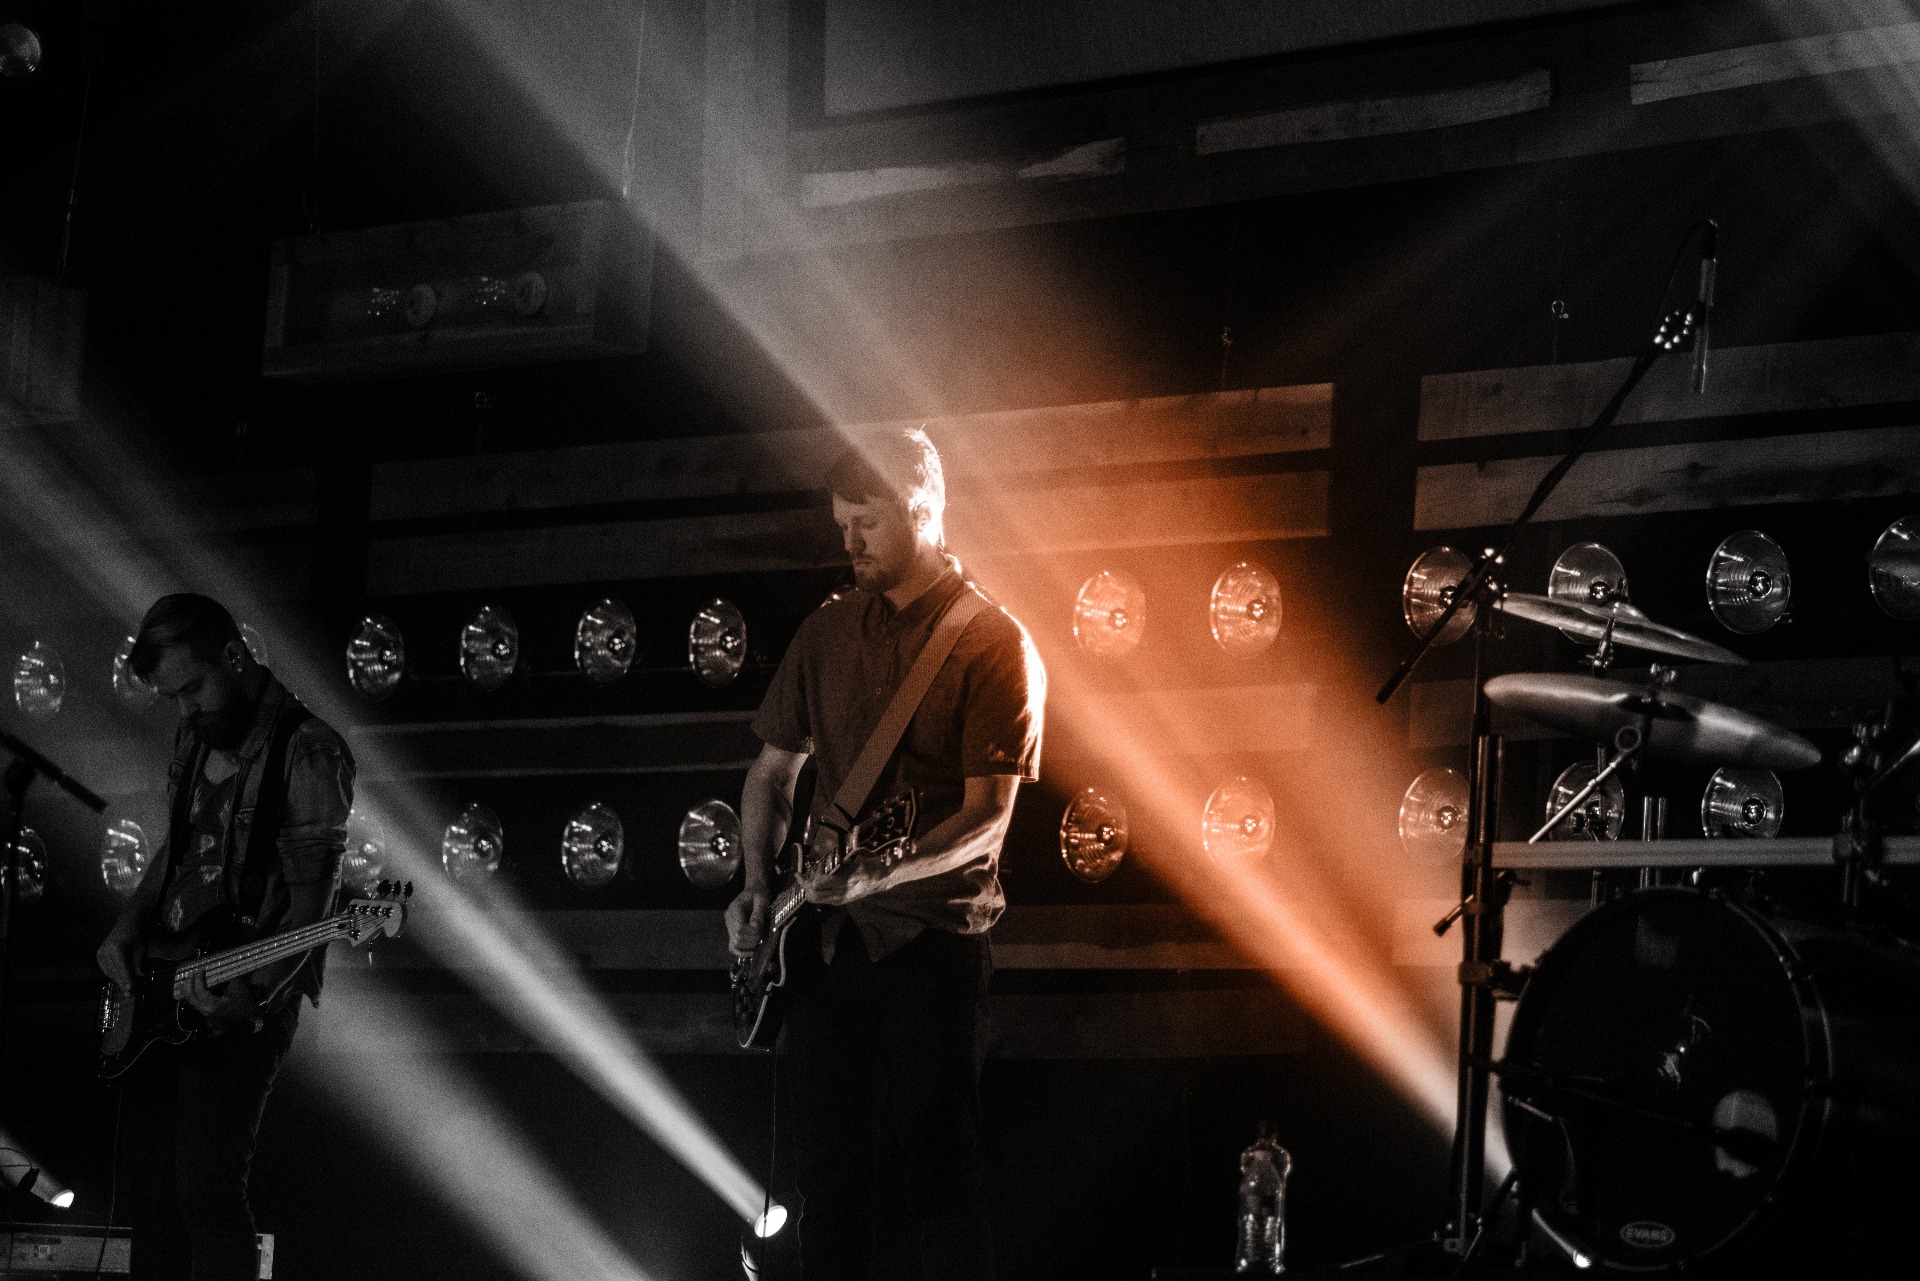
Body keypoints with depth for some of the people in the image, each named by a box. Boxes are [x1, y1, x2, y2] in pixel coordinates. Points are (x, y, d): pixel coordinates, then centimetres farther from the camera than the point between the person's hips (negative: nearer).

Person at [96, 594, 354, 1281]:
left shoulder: (307, 752, -12)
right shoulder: (195, 737, 13)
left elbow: (310, 904, -15)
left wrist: (253, 990, -28)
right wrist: (129, 928, 8)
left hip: (242, 1000, -8)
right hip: (157, 991, 8)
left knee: (206, 1185, -15)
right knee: (148, 1184, 8)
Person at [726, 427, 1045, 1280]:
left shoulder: (993, 645, -6)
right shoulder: (828, 630, 12)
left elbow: (989, 813, -12)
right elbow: (773, 769, 20)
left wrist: (882, 874, -24)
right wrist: (760, 885, 6)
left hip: (931, 942, -6)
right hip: (824, 938, 6)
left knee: (927, 1179, -7)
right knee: (826, 1175, 7)